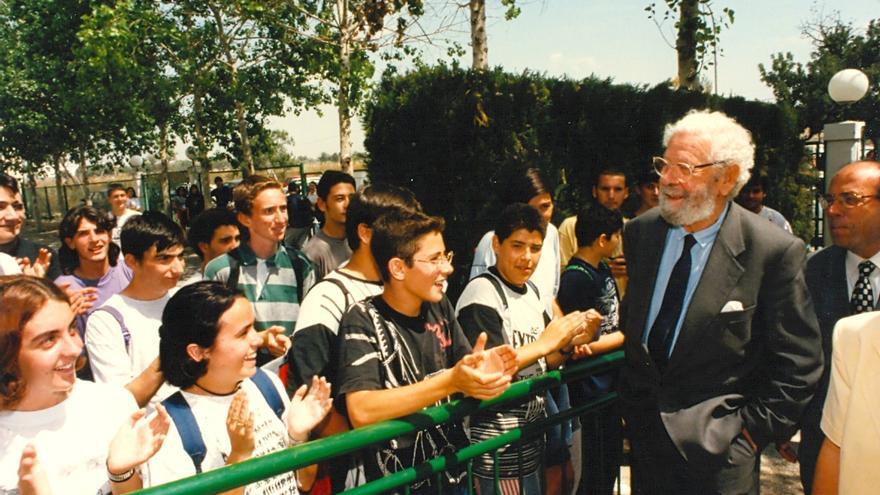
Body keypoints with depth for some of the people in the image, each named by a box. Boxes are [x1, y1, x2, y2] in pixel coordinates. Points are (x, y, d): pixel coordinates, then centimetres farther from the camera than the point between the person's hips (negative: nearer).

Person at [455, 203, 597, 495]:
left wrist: (571, 342, -6)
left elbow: (541, 364, 12)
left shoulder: (530, 291, 9)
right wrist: (546, 342, -22)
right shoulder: (482, 292, -16)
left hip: (530, 432, 8)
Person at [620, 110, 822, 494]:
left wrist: (754, 431, -9)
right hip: (644, 430, 4)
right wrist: (631, 397, 7)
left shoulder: (774, 252, -16)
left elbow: (799, 364, -9)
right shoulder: (640, 232, -2)